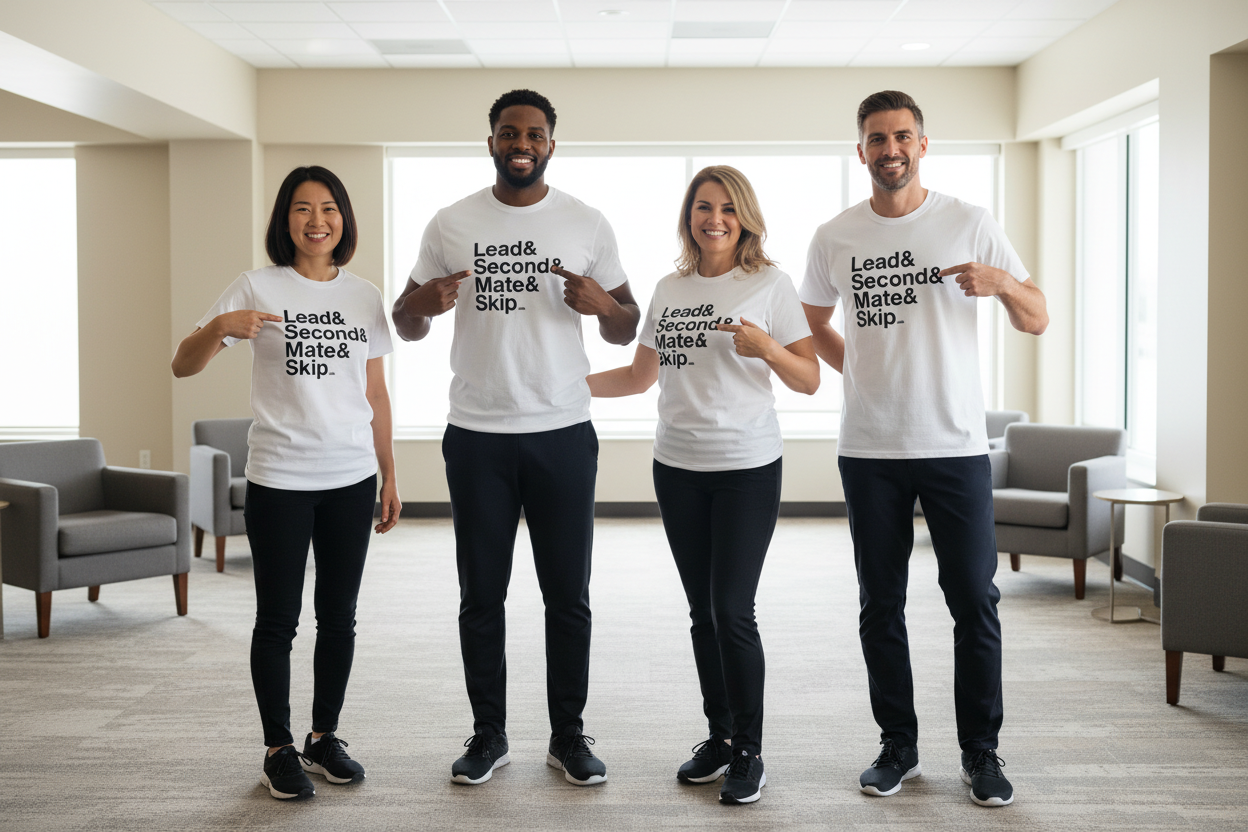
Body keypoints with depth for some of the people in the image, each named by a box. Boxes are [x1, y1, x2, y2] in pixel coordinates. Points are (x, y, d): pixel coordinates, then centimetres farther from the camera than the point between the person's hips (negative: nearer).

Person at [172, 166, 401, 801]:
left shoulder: (364, 296, 7)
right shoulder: (258, 288, -3)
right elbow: (182, 366, -5)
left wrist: (389, 476, 10)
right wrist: (220, 327, -25)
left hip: (351, 479, 3)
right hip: (278, 480, -3)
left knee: (339, 618, 10)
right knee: (278, 619, 4)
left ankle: (325, 737, 25)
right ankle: (279, 749, 17)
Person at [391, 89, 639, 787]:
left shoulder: (587, 224, 4)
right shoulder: (452, 224, 5)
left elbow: (627, 329, 8)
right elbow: (407, 326, 10)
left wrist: (604, 305, -15)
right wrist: (421, 304, -14)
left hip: (564, 434, 0)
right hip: (477, 435, 1)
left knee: (568, 593, 6)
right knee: (482, 594, 8)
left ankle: (570, 736, 20)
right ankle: (489, 735, 22)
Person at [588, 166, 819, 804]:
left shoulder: (770, 285, -1)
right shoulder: (669, 289, 11)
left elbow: (809, 382, -2)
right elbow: (640, 375, 18)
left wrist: (766, 347, -19)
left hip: (747, 468, -4)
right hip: (677, 466, 5)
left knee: (732, 611, -8)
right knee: (702, 610, 10)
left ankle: (749, 752, 7)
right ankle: (719, 736, 24)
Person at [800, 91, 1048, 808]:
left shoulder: (970, 224, 1)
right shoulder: (834, 238, 5)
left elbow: (1038, 321, 0)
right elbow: (814, 324, 21)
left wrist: (1002, 282, -20)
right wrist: (863, 368, 6)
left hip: (956, 445, -1)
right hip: (870, 450, 2)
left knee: (975, 601, 1)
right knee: (881, 606, 8)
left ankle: (982, 754, 15)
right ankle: (898, 747, 22)